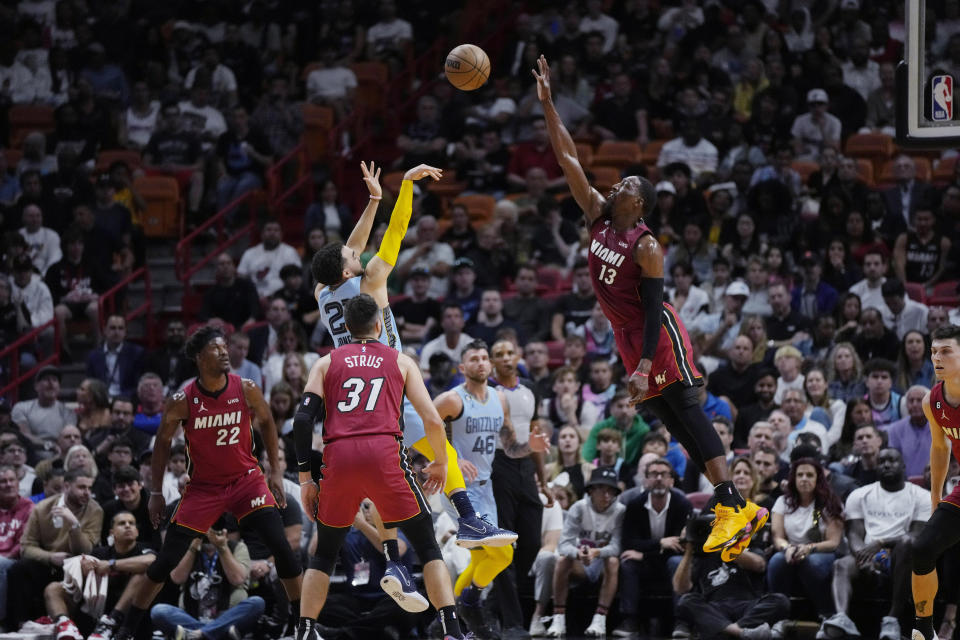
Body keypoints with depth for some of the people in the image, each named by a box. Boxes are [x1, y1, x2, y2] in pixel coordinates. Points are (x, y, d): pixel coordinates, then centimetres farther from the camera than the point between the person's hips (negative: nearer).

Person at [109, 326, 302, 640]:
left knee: (281, 546, -14)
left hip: (246, 479, 1)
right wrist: (156, 493, 1)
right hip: (203, 485, -1)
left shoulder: (246, 390, -13)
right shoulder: (182, 401, -16)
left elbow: (266, 422, 6)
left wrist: (276, 471, 3)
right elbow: (163, 442, 0)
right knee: (167, 559, -3)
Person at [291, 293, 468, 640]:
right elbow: (432, 420, 9)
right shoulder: (401, 361, 18)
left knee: (324, 555, 19)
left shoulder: (326, 363, 20)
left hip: (339, 457, 2)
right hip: (385, 453, -1)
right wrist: (440, 463, 26)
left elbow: (302, 419, 7)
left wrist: (305, 477, 12)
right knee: (427, 547, 8)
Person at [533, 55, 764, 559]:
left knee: (689, 416, -15)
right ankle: (727, 510, 2)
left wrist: (645, 366, -26)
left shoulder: (646, 247, -15)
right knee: (678, 427, 3)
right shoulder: (598, 216, 4)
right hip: (628, 337, 8)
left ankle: (734, 507, -21)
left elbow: (653, 308, -19)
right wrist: (547, 105, -2)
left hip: (659, 337, -8)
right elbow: (568, 160, 4)